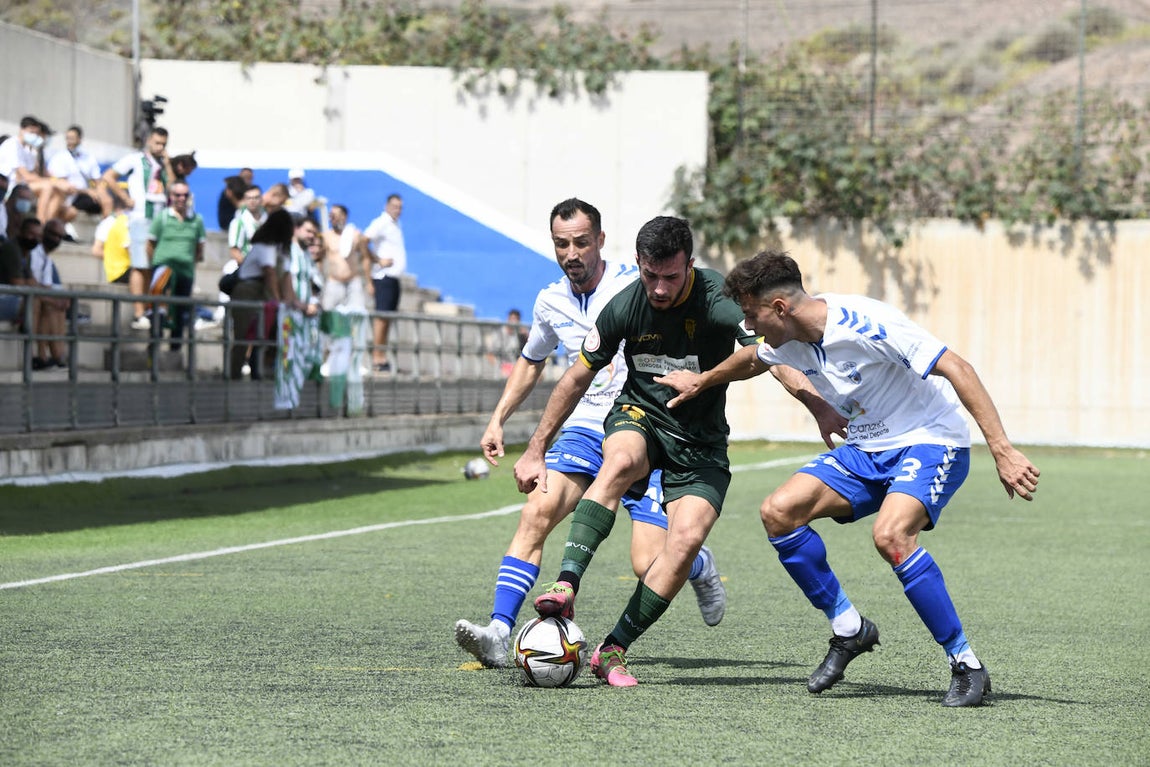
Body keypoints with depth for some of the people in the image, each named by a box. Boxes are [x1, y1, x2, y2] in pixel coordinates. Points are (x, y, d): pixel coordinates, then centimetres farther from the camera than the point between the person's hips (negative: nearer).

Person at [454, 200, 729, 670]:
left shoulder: (635, 286, -8)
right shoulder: (550, 302, 8)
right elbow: (530, 362, 27)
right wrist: (498, 420, 19)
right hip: (584, 432, 4)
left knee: (649, 564, -12)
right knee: (537, 510, -24)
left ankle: (700, 566, 26)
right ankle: (498, 634, -28)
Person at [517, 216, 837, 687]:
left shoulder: (719, 300, -21)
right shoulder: (624, 308, -11)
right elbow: (577, 379, 3)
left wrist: (821, 408, -51)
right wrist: (535, 450, 6)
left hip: (701, 440, 0)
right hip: (640, 417, 1)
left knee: (688, 537, -22)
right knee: (622, 459, -36)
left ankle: (613, 651, -11)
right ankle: (566, 586, -43)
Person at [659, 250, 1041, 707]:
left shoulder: (865, 324, -26)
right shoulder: (787, 341, -1)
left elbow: (956, 369, -28)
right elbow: (754, 360, 27)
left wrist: (1002, 451, -33)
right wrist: (701, 382, 40)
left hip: (930, 442, -8)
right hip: (865, 449, 8)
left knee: (890, 534, -33)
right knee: (778, 511, -8)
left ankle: (966, 666, -22)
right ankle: (850, 630, 7)